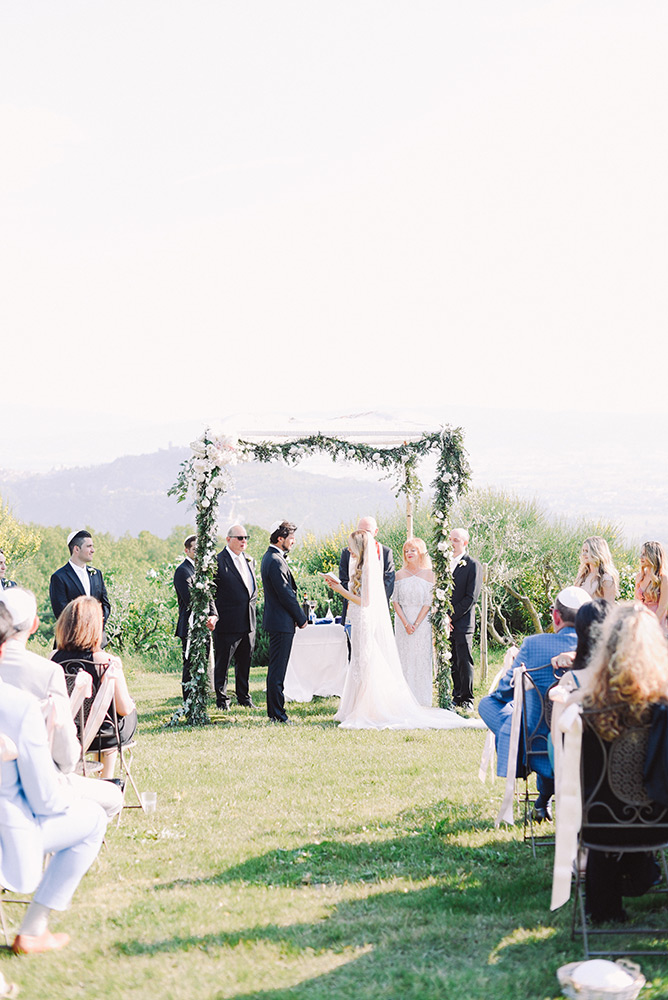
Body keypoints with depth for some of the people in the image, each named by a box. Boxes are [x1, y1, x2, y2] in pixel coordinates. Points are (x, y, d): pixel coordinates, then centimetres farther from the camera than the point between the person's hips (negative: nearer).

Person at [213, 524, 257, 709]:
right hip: (228, 622, -7)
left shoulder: (249, 560, 14)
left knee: (245, 662, 15)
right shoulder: (219, 561, -10)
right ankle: (222, 699, 11)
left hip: (248, 622, 7)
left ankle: (243, 697, 25)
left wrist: (251, 600, 13)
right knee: (222, 663, 2)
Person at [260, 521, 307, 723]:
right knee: (277, 670, -6)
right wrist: (301, 618, -9)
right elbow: (286, 594, -19)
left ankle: (274, 711, 23)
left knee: (275, 669, 16)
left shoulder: (270, 557, 14)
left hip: (275, 620, 11)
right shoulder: (276, 561, -19)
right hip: (282, 622, -11)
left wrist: (296, 617, 13)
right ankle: (277, 714, -3)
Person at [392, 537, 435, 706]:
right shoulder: (400, 575, 4)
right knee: (404, 657, 1)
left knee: (422, 657, -2)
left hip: (422, 621, -2)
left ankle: (421, 699, 5)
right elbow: (395, 601, 1)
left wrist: (416, 624, -13)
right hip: (403, 620, 2)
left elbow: (428, 603, -5)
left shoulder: (429, 574, -2)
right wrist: (406, 623, -10)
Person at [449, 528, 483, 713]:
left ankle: (467, 700, 4)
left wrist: (452, 616, -13)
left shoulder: (473, 565, -5)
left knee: (464, 661, -2)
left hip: (463, 622, -5)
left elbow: (471, 597, -10)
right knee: (451, 662, 7)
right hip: (446, 623, 5)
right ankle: (456, 696, 15)